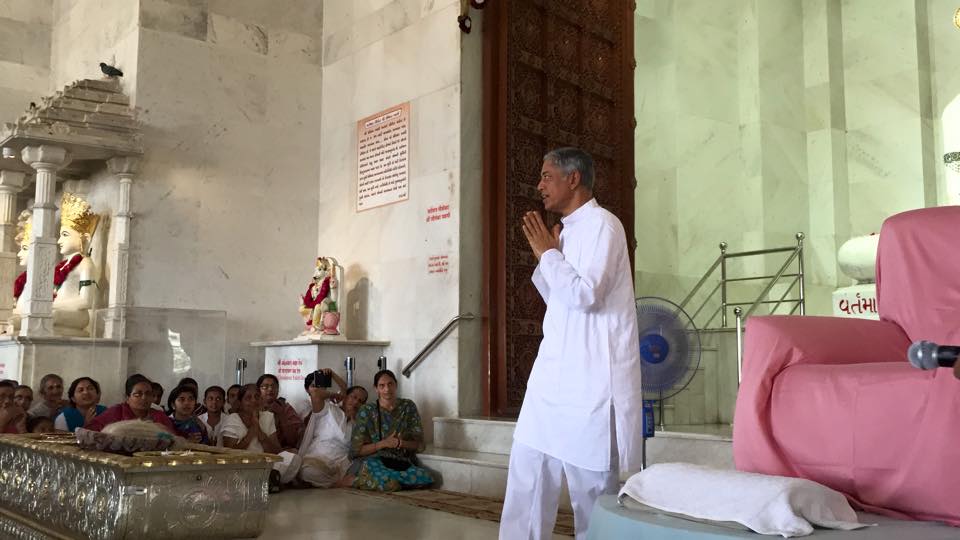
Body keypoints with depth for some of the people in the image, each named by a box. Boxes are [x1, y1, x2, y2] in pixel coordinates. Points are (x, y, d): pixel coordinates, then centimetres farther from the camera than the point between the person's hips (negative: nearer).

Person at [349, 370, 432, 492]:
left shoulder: (408, 407, 8)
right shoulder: (366, 412, 3)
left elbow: (419, 445, 6)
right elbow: (355, 450, 0)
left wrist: (400, 443, -14)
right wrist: (383, 444, -14)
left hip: (403, 463, 4)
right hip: (374, 461, -4)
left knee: (425, 478, -30)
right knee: (388, 483, -39)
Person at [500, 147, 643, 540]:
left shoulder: (602, 225, -10)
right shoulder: (569, 230, 16)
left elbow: (585, 295, -21)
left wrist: (548, 254, -9)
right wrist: (544, 256, 10)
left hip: (591, 374, -9)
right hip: (555, 370, 9)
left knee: (593, 481, 3)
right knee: (529, 470, 8)